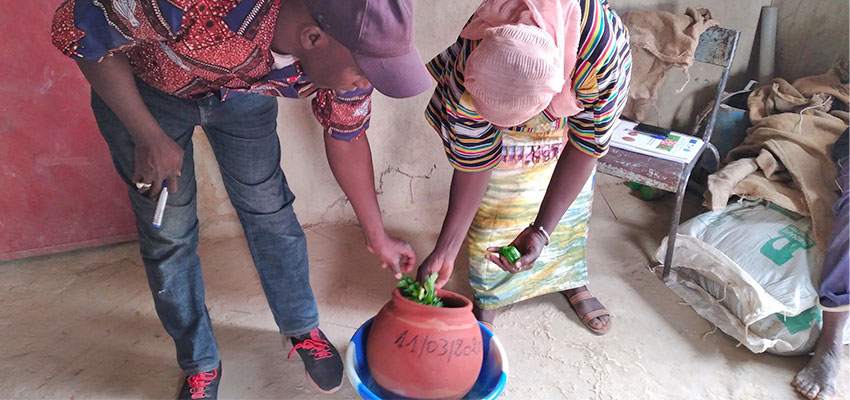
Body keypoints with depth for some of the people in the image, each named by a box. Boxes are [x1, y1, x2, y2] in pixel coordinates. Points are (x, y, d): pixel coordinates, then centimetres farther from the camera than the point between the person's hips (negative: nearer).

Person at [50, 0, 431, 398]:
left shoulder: (345, 47, -28)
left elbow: (346, 137, -10)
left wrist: (377, 237, -2)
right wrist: (149, 137, -26)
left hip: (241, 88, 3)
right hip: (141, 85, -2)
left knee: (268, 208, 2)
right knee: (167, 231, -1)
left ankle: (303, 330, 26)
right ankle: (200, 367, 20)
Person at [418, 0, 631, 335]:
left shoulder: (606, 52, -44)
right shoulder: (466, 75, -40)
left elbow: (585, 147, -31)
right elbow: (473, 163, -28)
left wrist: (540, 230, -38)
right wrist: (444, 251, -26)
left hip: (573, 113, 1)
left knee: (572, 200, 11)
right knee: (493, 206, -5)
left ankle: (571, 281, 38)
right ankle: (487, 298, 20)